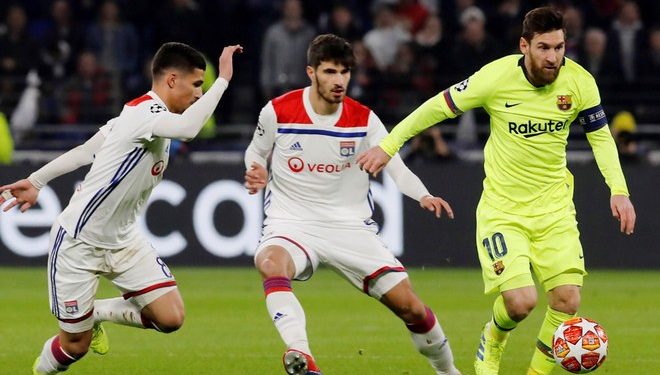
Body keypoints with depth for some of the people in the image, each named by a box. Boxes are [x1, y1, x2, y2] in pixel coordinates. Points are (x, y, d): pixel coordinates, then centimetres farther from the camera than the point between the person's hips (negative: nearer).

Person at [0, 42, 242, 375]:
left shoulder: (143, 114, 6)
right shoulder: (143, 113, -23)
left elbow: (85, 150, 12)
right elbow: (187, 128, -45)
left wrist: (37, 181, 18)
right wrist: (223, 79, -37)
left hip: (122, 241, 9)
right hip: (78, 243, -9)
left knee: (170, 317, -8)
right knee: (75, 345, 0)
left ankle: (97, 313, 19)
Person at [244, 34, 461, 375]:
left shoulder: (363, 119, -3)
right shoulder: (278, 112, -6)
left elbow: (396, 167, -4)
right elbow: (256, 152, 12)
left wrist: (424, 196, -24)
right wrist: (256, 175, -12)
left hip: (351, 225, 2)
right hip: (291, 222, -2)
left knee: (409, 305, -3)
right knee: (271, 264, -39)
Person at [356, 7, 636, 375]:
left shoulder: (580, 82, -9)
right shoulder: (497, 77, -17)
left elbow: (601, 137, 7)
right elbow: (439, 106, -4)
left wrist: (619, 190, -4)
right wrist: (388, 145, 1)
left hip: (554, 206, 3)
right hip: (502, 208, -3)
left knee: (567, 300, -8)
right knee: (520, 301, -16)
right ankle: (491, 344, 21)